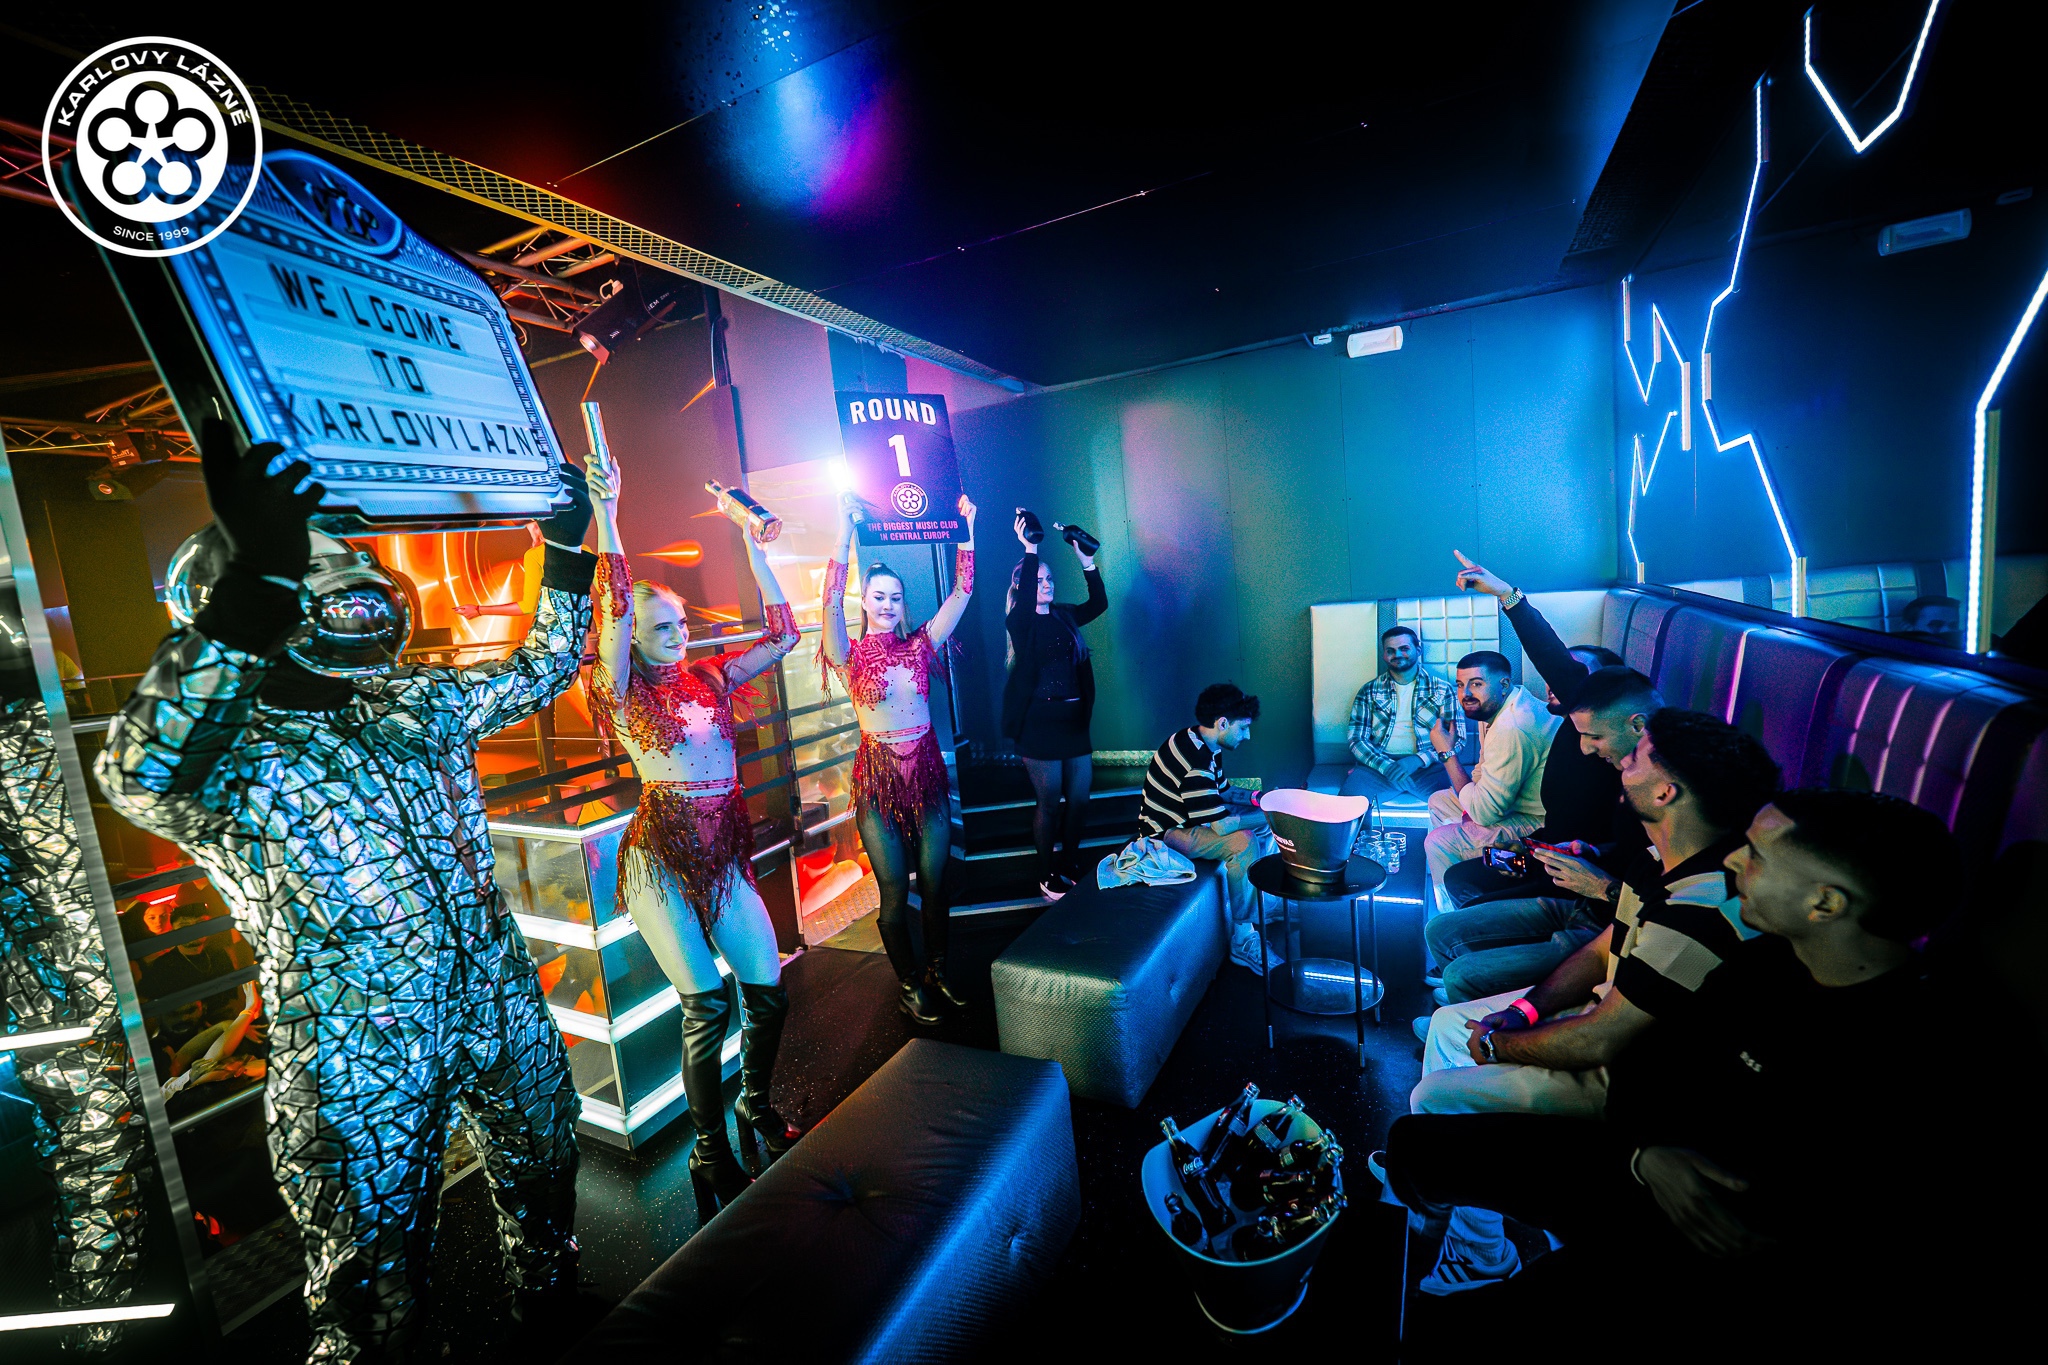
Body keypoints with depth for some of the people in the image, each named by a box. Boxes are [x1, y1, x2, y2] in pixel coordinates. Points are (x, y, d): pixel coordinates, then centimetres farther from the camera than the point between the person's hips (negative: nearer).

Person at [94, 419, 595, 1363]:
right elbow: (139, 776, -37)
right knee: (371, 1284, 12)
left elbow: (543, 667, 14)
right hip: (358, 1060, -6)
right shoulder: (220, 748, -13)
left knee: (544, 1180, 26)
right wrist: (252, 584, -47)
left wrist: (568, 545, 3)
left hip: (506, 1009, 6)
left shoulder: (419, 704, 4)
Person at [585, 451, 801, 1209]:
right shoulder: (623, 692, -4)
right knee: (705, 1006, -3)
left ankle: (755, 1105, 34)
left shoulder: (711, 677, 7)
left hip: (724, 853, 4)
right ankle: (710, 1152, 20)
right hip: (661, 858, -4)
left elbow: (782, 634, 6)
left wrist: (755, 549, 4)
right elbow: (615, 610, -20)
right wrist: (606, 513, -26)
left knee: (767, 992, 5)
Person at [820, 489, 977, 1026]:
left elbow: (960, 593, 2)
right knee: (895, 889, 7)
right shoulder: (851, 656, -4)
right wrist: (845, 533, -23)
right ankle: (909, 984, 26)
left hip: (927, 772, 3)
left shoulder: (919, 647, 4)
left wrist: (966, 530, -2)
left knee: (934, 881, 10)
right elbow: (832, 602, -19)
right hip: (879, 778, -3)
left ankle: (939, 971, 31)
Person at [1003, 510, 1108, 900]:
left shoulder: (1064, 617, 13)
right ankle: (1046, 876, 19)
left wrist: (1087, 561, 0)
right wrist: (1030, 551, -28)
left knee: (1080, 800, 10)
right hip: (1039, 725, -6)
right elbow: (1024, 603, -26)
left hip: (1074, 721, 6)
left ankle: (1072, 866, 27)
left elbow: (1099, 603, 7)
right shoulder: (1019, 622, -6)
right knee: (1049, 804, 3)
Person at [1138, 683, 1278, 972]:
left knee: (1265, 827, 9)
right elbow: (1223, 825, -32)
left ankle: (1265, 904, 19)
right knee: (1243, 842, -28)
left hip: (1191, 818, 10)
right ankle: (1242, 941, -15)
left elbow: (1220, 794, 17)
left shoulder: (1203, 744, 3)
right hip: (1166, 832, -10)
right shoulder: (1195, 759, -30)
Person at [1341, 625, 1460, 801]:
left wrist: (1418, 760, -14)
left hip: (1426, 766, 0)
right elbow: (1356, 739, 5)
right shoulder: (1369, 691, 12)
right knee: (1352, 790, -31)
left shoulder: (1443, 690, 11)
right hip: (1379, 765, 0)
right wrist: (1386, 765, -15)